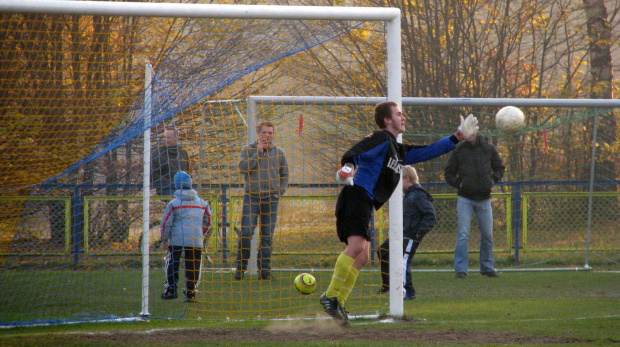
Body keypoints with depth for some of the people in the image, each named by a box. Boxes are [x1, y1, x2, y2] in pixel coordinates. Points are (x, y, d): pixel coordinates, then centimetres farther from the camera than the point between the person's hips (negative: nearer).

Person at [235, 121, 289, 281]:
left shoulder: (279, 152, 11)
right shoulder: (248, 150, 5)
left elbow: (284, 175, 16)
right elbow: (242, 167, -11)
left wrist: (280, 192, 2)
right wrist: (257, 153, -12)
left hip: (271, 198, 2)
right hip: (251, 197, -2)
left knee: (267, 236, 2)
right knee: (246, 233, -10)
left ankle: (265, 270, 6)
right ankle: (241, 267, 0)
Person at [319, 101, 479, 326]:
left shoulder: (399, 151, 25)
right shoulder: (381, 139, -2)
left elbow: (428, 152, 32)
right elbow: (354, 153, -17)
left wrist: (459, 136, 32)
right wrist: (347, 166, -39)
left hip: (365, 206, 10)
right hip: (356, 196, -10)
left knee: (361, 258, 5)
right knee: (356, 247, -23)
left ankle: (337, 303, 4)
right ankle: (331, 296, -23)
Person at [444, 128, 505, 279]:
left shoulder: (488, 149, 5)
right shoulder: (459, 150, 0)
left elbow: (499, 168, 18)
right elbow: (449, 173, 7)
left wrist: (493, 181, 1)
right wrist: (458, 184, -10)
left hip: (484, 199, 2)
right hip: (465, 199, -2)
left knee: (487, 235, 7)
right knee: (463, 235, -8)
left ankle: (487, 267, 19)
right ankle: (460, 269, -5)